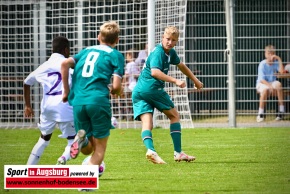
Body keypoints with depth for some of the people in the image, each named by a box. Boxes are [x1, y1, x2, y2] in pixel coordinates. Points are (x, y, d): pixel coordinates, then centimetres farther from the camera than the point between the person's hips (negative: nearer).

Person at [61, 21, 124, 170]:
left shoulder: (87, 51, 21)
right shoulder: (116, 55, 7)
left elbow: (65, 64, 6)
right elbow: (116, 86, -3)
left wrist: (66, 91, 11)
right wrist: (116, 91, 21)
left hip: (78, 102, 4)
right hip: (98, 100, -4)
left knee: (87, 149, 17)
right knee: (99, 149, 3)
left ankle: (81, 139, -18)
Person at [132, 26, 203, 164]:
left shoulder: (171, 53, 19)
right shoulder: (158, 52, -11)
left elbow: (181, 66, 36)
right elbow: (154, 72, -27)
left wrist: (195, 80, 45)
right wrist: (175, 81, -31)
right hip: (152, 89, -8)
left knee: (147, 123, -9)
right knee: (174, 116, 9)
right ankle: (178, 152, 10)